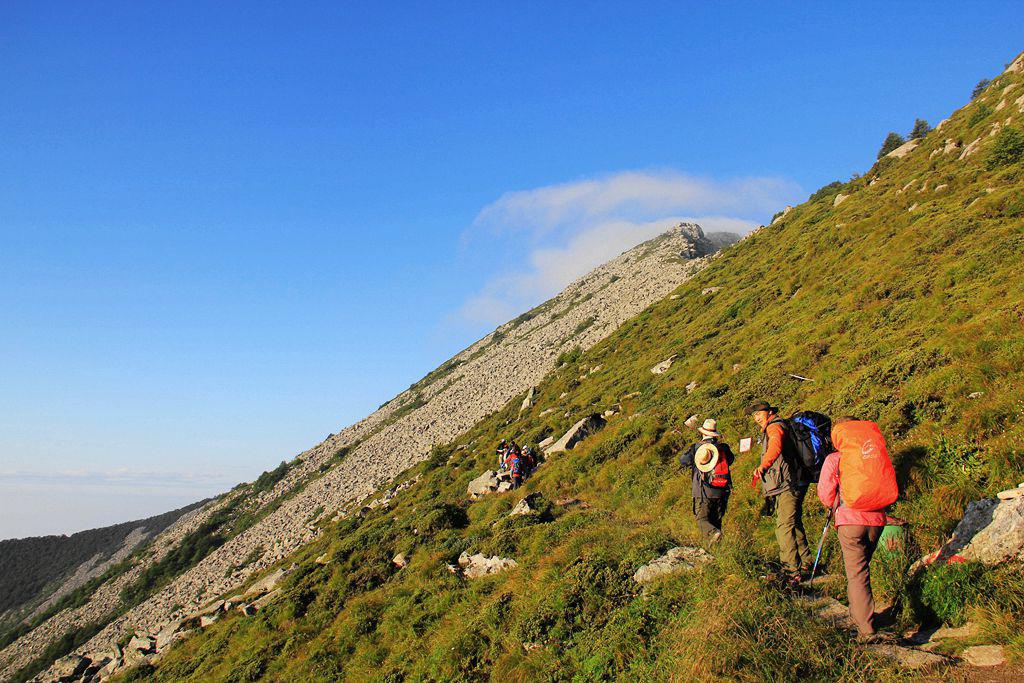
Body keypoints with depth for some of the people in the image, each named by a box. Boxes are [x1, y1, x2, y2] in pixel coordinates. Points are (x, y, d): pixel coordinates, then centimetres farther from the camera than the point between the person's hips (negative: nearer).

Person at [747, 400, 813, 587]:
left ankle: (791, 573, -19)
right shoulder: (769, 430, 22)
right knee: (794, 524, 22)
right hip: (791, 486, 11)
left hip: (787, 487, -11)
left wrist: (764, 466, -48)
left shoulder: (774, 427, -11)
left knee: (784, 528, -15)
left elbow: (775, 447, -33)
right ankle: (806, 563, 36)